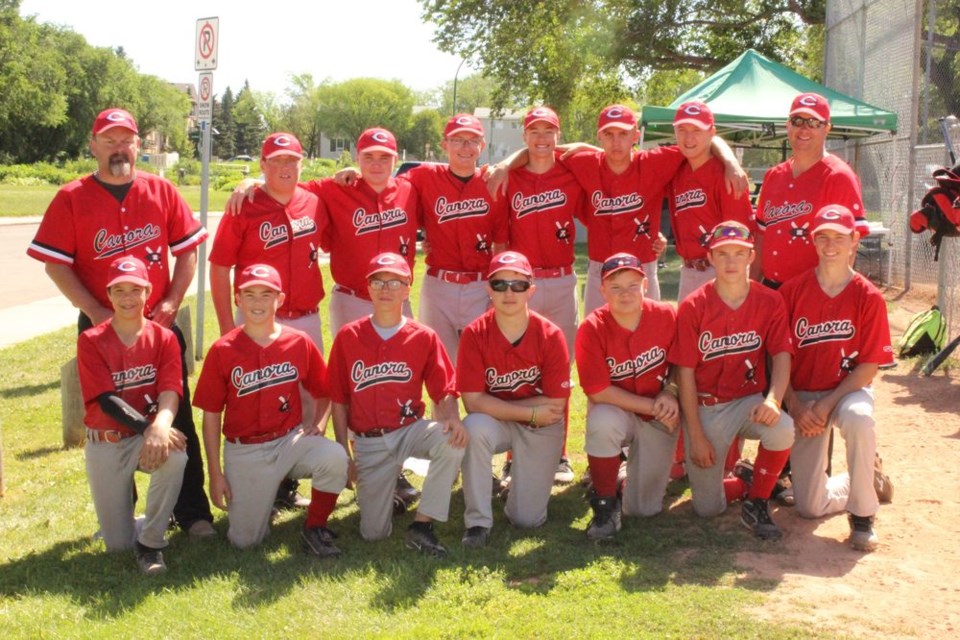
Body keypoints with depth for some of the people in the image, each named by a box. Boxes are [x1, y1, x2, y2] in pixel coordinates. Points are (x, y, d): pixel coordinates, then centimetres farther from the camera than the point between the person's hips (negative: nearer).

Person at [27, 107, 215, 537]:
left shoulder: (161, 191, 2)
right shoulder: (71, 199, -3)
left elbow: (188, 251, 6)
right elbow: (56, 264, -5)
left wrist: (171, 304, -5)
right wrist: (98, 314, -13)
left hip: (160, 325, 1)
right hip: (101, 328, -1)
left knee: (177, 420, 3)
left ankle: (192, 512, 13)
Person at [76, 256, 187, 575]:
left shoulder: (164, 338, -3)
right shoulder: (91, 341, -8)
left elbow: (170, 391, -16)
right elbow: (106, 399, -17)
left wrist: (160, 426, -38)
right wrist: (147, 426, -33)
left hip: (150, 435, 1)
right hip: (105, 443, -1)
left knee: (175, 456, -37)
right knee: (118, 544, -3)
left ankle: (150, 542, -16)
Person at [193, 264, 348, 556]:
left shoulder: (299, 342, -3)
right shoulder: (222, 351, -7)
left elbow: (322, 392, 11)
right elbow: (211, 416, -2)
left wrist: (318, 424, -10)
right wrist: (215, 475, -3)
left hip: (291, 440, 1)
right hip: (244, 452, -1)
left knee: (334, 456, -31)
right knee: (244, 540, -3)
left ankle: (315, 529, -6)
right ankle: (257, 496, 32)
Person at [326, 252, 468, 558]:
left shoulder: (424, 337, -1)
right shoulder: (348, 337, 0)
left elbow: (445, 391, -2)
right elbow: (339, 401, 3)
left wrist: (451, 417, -25)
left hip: (411, 429, 0)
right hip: (368, 443, 0)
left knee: (452, 439, -34)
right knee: (373, 532, -6)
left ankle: (421, 525, -20)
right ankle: (380, 489, 30)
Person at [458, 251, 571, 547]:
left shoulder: (550, 335, -17)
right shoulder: (474, 334, -16)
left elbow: (555, 403, -16)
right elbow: (473, 401, -18)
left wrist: (496, 406, -16)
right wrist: (532, 412, -21)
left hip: (541, 429, 0)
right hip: (495, 424, 0)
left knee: (527, 519, -7)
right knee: (474, 427, -36)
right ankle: (478, 521, -19)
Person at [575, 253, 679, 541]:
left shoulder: (666, 316, -12)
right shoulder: (592, 329, -19)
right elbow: (597, 391, -20)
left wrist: (670, 395, -15)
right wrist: (652, 406, -20)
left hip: (660, 419, 2)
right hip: (617, 412, -2)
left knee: (644, 509, -4)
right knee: (602, 421, -40)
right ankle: (605, 505, -16)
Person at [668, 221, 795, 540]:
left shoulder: (770, 302, -4)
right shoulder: (693, 307, -9)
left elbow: (782, 355, -9)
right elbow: (685, 373, -8)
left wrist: (773, 399, -30)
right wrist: (696, 436, -12)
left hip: (749, 401, 1)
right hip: (705, 408, -1)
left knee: (782, 429, -35)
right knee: (708, 508, -3)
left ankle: (756, 505, -8)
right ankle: (746, 485, 34)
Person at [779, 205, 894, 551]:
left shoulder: (868, 296, -7)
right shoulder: (792, 290, -4)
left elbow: (869, 365, -9)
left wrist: (827, 405, -18)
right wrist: (796, 407, -13)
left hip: (848, 389, -1)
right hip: (802, 395, 1)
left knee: (858, 418, -41)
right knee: (810, 506, -5)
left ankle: (862, 513, -17)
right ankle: (858, 482, 32)